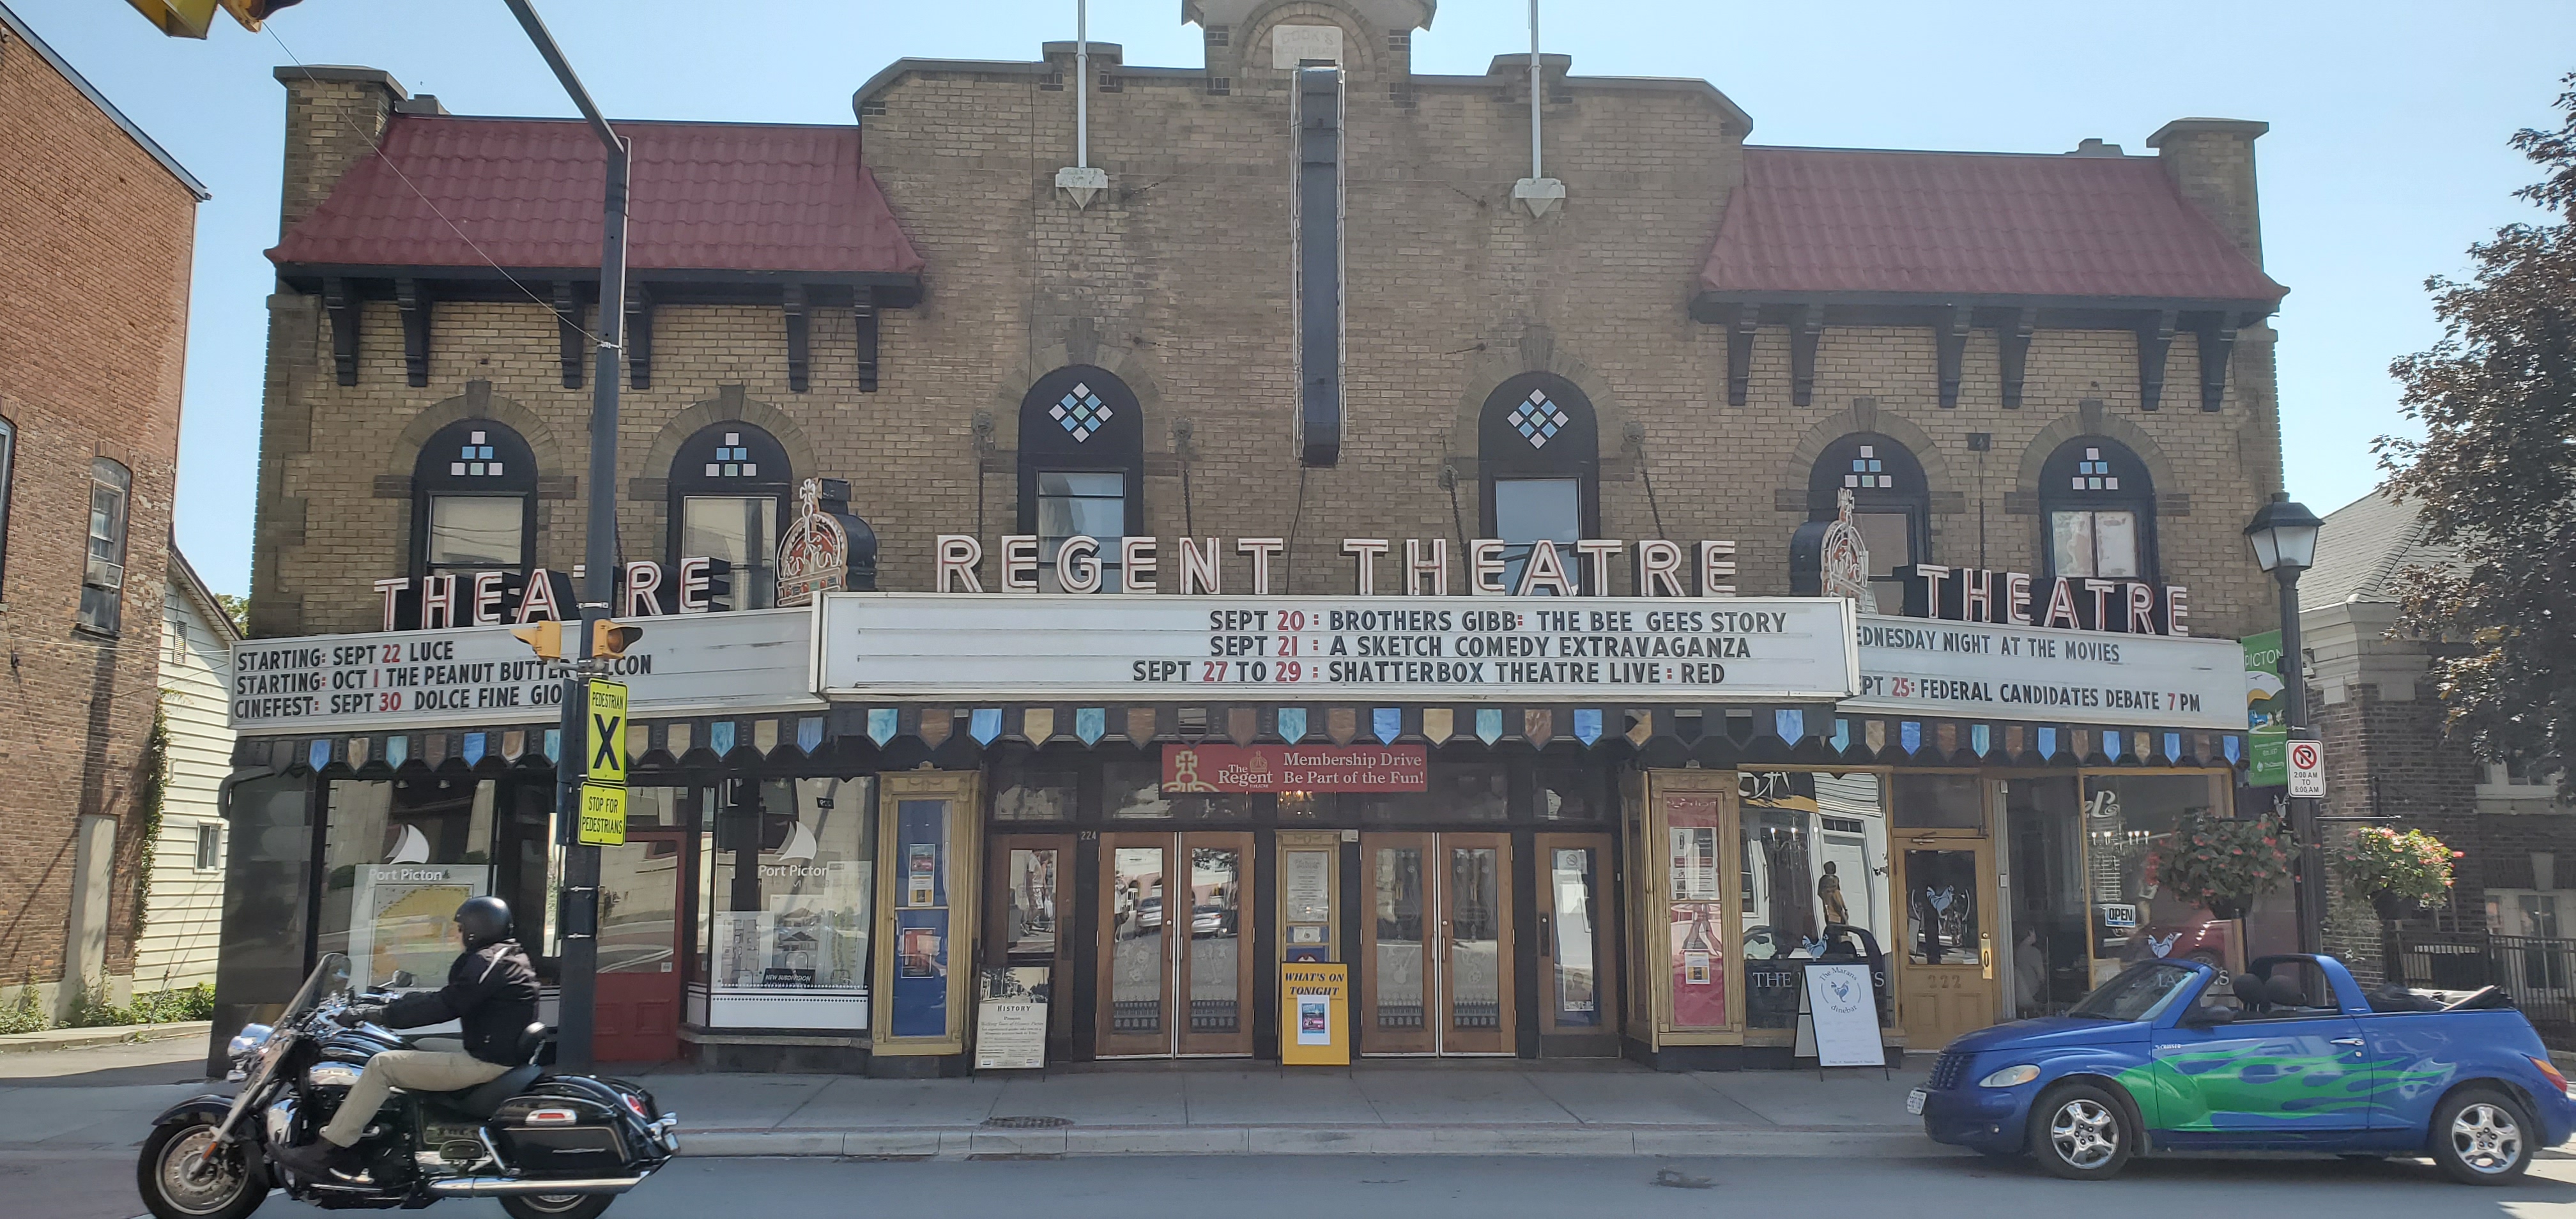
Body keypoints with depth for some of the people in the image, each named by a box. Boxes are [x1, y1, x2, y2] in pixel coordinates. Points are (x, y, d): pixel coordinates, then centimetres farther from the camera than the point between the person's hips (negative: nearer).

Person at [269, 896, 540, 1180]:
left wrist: (375, 1014, -15)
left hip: (488, 1062, -11)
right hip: (501, 1054, 11)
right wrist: (384, 1004, 19)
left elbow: (443, 1007, -21)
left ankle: (321, 1154, -6)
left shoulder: (490, 962, -15)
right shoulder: (507, 956, 17)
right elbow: (446, 997, 21)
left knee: (382, 1065, -9)